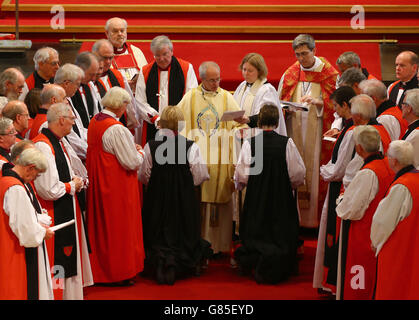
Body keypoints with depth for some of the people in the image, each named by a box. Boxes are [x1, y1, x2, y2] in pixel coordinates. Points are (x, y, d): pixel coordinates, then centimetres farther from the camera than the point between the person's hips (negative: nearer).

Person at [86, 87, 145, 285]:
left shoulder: (94, 122, 3)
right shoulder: (116, 129, -23)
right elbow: (132, 162, -21)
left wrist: (131, 149, 14)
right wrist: (139, 152, 0)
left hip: (97, 184, 8)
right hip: (117, 187, -8)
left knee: (101, 226, 16)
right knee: (119, 227, 3)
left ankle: (100, 270, 25)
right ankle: (120, 273, 12)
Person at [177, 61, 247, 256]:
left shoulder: (226, 97, 8)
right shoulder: (190, 97, 7)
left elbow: (239, 123, 4)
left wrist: (240, 129, -16)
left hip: (219, 157, 0)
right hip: (195, 156, 0)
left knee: (219, 198, -1)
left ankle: (218, 243, 5)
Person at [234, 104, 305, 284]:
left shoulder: (249, 144, -10)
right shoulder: (287, 143, -10)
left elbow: (241, 176, -6)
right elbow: (298, 174, -4)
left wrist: (240, 183, 16)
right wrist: (291, 185, 17)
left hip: (255, 200, 1)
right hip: (282, 201, 0)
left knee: (254, 236, 15)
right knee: (281, 235, 9)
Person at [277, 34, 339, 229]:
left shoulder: (329, 74, 0)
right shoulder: (290, 75, 10)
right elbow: (280, 104, 14)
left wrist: (318, 102, -19)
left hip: (317, 130, -3)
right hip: (294, 130, 3)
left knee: (315, 169, -3)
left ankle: (315, 218, 4)